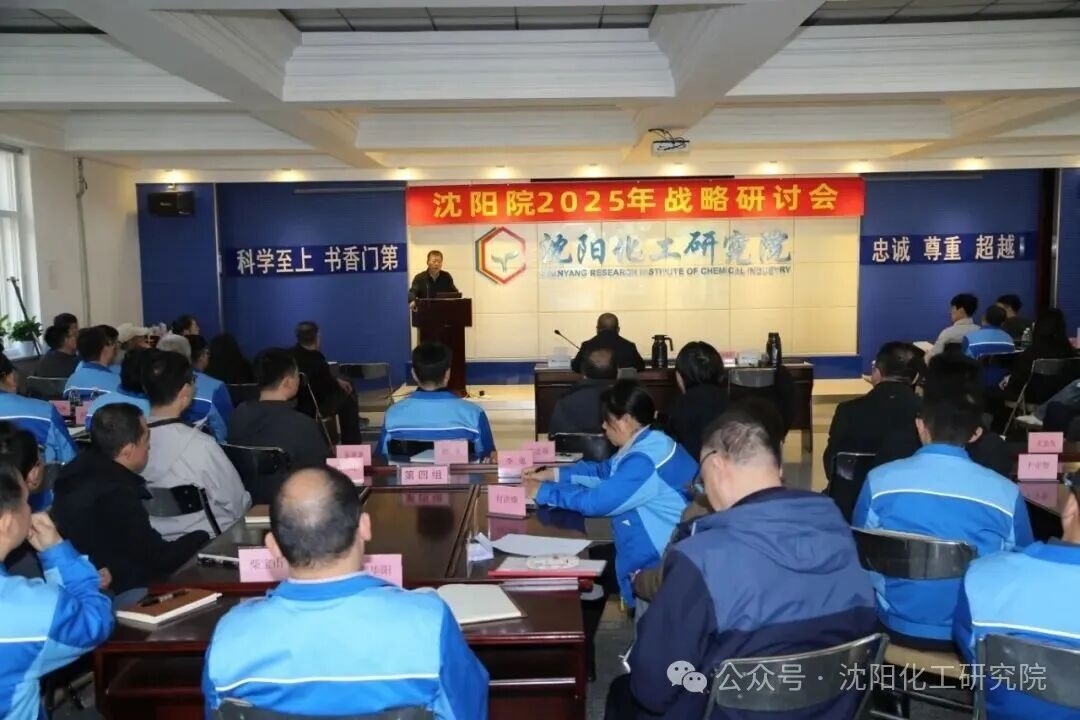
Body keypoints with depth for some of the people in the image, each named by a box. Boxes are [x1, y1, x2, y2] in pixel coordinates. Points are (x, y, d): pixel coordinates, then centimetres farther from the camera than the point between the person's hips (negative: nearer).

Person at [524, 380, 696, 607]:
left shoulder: (645, 460, -26)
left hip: (663, 562, -9)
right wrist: (554, 474, 11)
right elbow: (605, 471, 19)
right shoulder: (647, 444, 5)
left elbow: (596, 501, -24)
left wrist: (543, 492, -12)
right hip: (651, 548, 9)